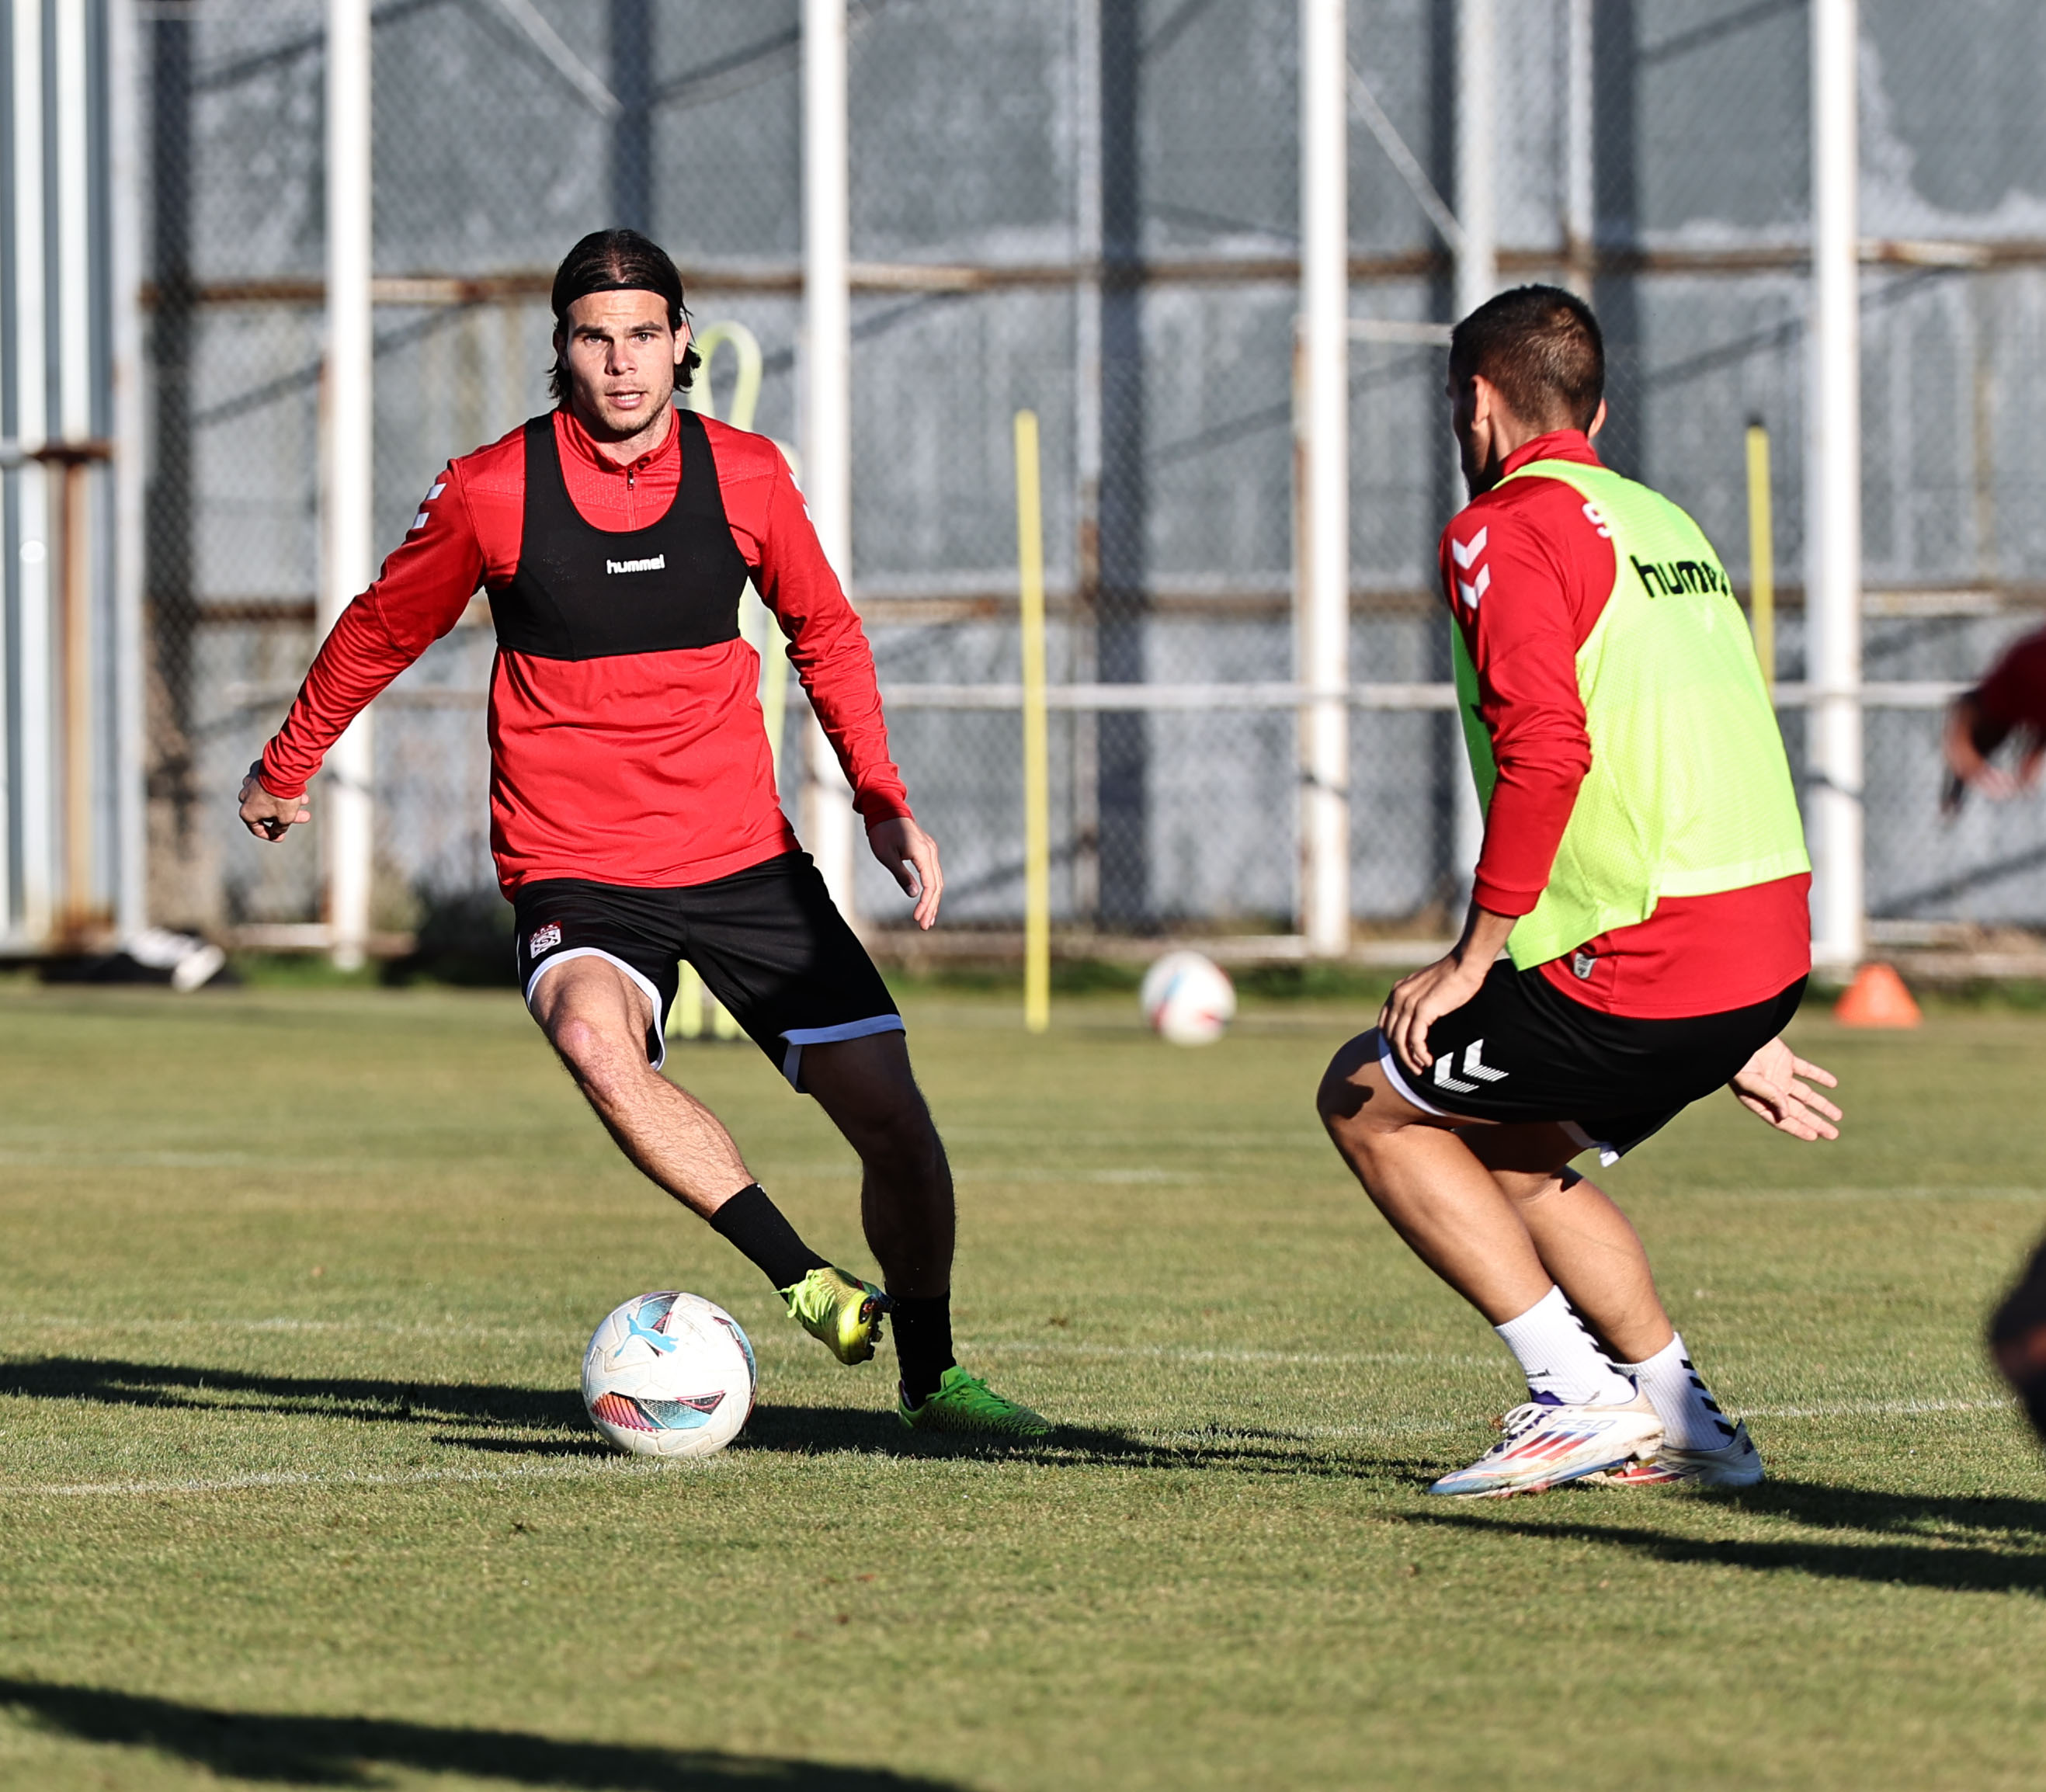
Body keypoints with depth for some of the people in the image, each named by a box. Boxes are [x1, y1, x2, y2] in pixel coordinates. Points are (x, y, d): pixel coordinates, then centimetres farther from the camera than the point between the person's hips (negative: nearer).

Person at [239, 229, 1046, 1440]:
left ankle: (932, 1376, 17)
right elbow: (383, 632, 10)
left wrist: (884, 802, 7)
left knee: (892, 1113, -3)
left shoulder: (745, 475, -1)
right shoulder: (492, 493, -7)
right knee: (594, 1037, -35)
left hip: (746, 859, 3)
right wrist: (286, 769, 23)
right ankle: (808, 1282, -30)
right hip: (577, 873, -3)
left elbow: (826, 634, 16)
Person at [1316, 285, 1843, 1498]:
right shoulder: (1664, 523, 21)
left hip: (1643, 964, -8)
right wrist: (1743, 1035, 28)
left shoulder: (1506, 527, -6)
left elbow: (1547, 746, -21)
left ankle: (1580, 1396, 0)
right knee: (1513, 1155, 24)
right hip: (1771, 948, 8)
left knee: (1369, 1101, 8)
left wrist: (1472, 960, -14)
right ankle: (1680, 1418, 18)